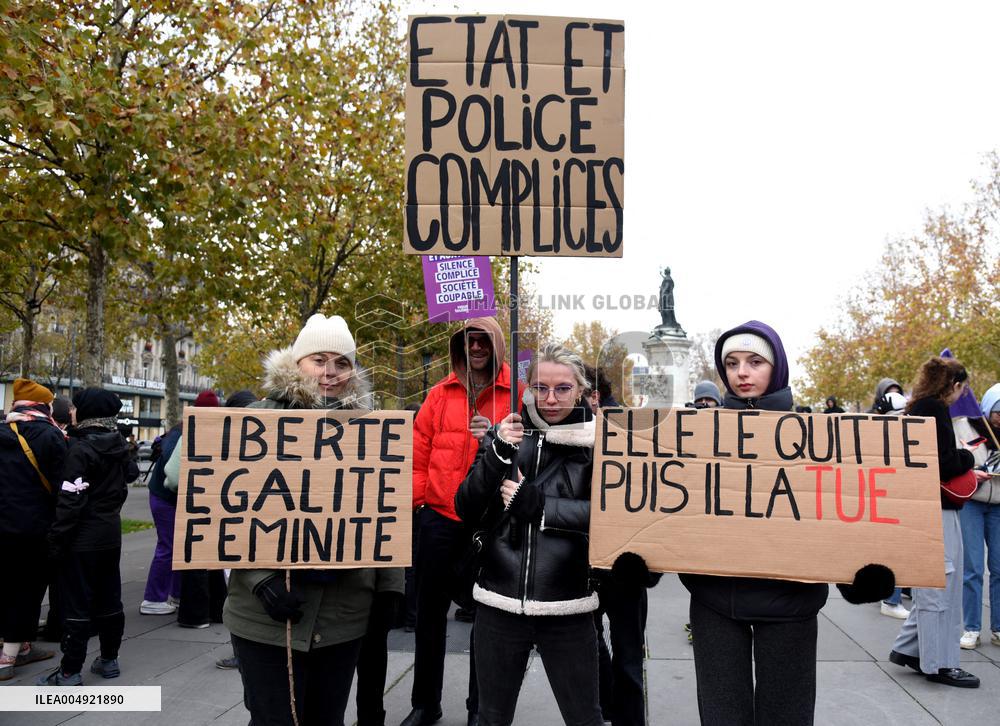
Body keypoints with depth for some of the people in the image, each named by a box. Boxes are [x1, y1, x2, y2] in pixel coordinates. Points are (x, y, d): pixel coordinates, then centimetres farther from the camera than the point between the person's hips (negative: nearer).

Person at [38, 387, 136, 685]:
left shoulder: (80, 449, -17)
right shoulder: (120, 446, 5)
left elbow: (71, 500, -19)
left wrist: (57, 540, -15)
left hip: (82, 537, -7)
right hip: (111, 534, 7)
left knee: (77, 604, -1)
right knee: (109, 599, 13)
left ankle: (70, 671, 4)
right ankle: (109, 659, 22)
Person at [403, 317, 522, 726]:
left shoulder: (516, 395, -1)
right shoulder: (441, 395, 5)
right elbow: (418, 455, 5)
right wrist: (413, 502, -1)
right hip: (440, 518, 2)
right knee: (430, 612, 11)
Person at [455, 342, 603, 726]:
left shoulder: (596, 440, -4)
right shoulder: (505, 433, 4)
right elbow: (467, 511, -1)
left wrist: (534, 502, -16)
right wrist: (498, 455, -15)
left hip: (566, 607, -3)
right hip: (499, 604, 3)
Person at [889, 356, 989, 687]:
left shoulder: (919, 409, 14)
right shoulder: (935, 410, -15)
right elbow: (941, 465, -22)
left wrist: (966, 472, 21)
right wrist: (967, 458, -4)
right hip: (937, 510, -10)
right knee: (940, 585, -1)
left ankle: (908, 647, 24)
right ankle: (939, 664, 8)